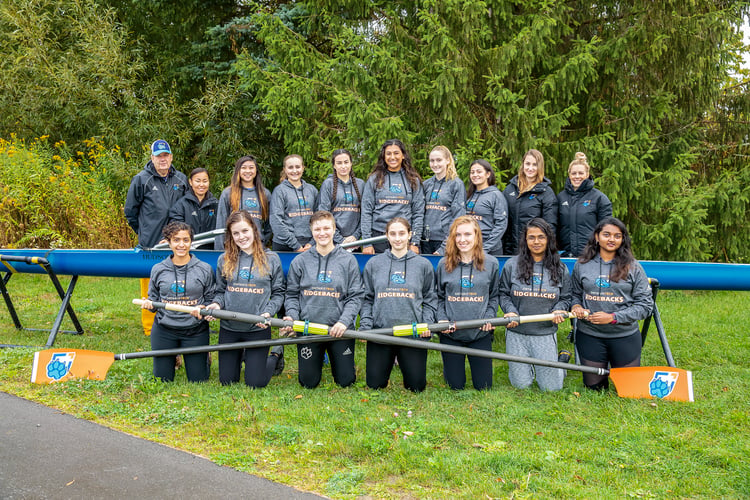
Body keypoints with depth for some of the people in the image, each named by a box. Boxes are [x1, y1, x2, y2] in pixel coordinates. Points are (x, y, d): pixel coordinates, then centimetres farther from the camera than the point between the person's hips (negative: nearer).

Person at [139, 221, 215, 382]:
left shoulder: (204, 269, -2)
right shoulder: (158, 269, 2)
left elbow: (211, 299, 3)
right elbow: (154, 298, 12)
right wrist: (148, 303, -10)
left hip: (195, 331, -1)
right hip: (164, 331, 1)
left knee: (198, 381, 6)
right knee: (162, 380, 10)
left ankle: (204, 357, 35)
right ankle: (173, 359, 39)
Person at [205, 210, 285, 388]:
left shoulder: (271, 259, -2)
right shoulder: (224, 260, 4)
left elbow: (279, 293, 1)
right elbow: (221, 291, 11)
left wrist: (268, 313, -16)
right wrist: (216, 304, -11)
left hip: (258, 328, -3)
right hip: (229, 328, 3)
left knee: (255, 384, 0)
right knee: (226, 381, 11)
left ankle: (276, 354, 29)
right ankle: (240, 356, 42)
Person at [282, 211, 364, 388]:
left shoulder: (348, 260, 1)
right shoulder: (300, 261, 4)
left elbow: (355, 296, -2)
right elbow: (292, 294, 7)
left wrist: (344, 321, -16)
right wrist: (292, 316, -11)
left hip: (339, 330, -1)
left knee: (345, 381, 3)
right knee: (309, 382, 6)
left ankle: (335, 361, 36)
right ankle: (318, 360, 39)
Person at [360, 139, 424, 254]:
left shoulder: (413, 180, 9)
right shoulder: (374, 179, 7)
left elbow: (418, 213, 6)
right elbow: (366, 212, 3)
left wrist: (415, 243, -1)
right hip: (377, 236, 0)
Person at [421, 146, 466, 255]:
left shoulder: (457, 184, -3)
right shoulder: (426, 184, 13)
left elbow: (458, 217, -8)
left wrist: (444, 248, -14)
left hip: (445, 239, -5)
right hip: (426, 240, 5)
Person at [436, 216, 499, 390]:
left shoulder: (491, 263, 0)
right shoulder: (444, 264, 0)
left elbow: (494, 296, 7)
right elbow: (439, 297, 8)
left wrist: (490, 316, -8)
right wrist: (442, 319, -8)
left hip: (480, 332, 0)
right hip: (451, 333, 0)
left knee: (483, 386, 7)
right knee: (456, 386, 8)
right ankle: (451, 365, 41)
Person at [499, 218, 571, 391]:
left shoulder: (560, 269, 4)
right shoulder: (512, 265, -1)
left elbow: (565, 298, 10)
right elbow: (503, 294, 4)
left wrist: (559, 311, -11)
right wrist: (510, 311, -14)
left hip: (546, 334, 1)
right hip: (516, 333, 0)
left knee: (551, 387, 4)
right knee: (521, 385, 5)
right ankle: (528, 365, 37)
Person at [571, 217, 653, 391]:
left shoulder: (633, 267, -3)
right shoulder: (582, 265, 1)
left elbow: (645, 305, -5)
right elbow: (576, 294, 14)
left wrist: (613, 317, -16)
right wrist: (576, 306, -9)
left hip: (625, 336, -1)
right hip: (589, 336, 1)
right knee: (593, 386, 11)